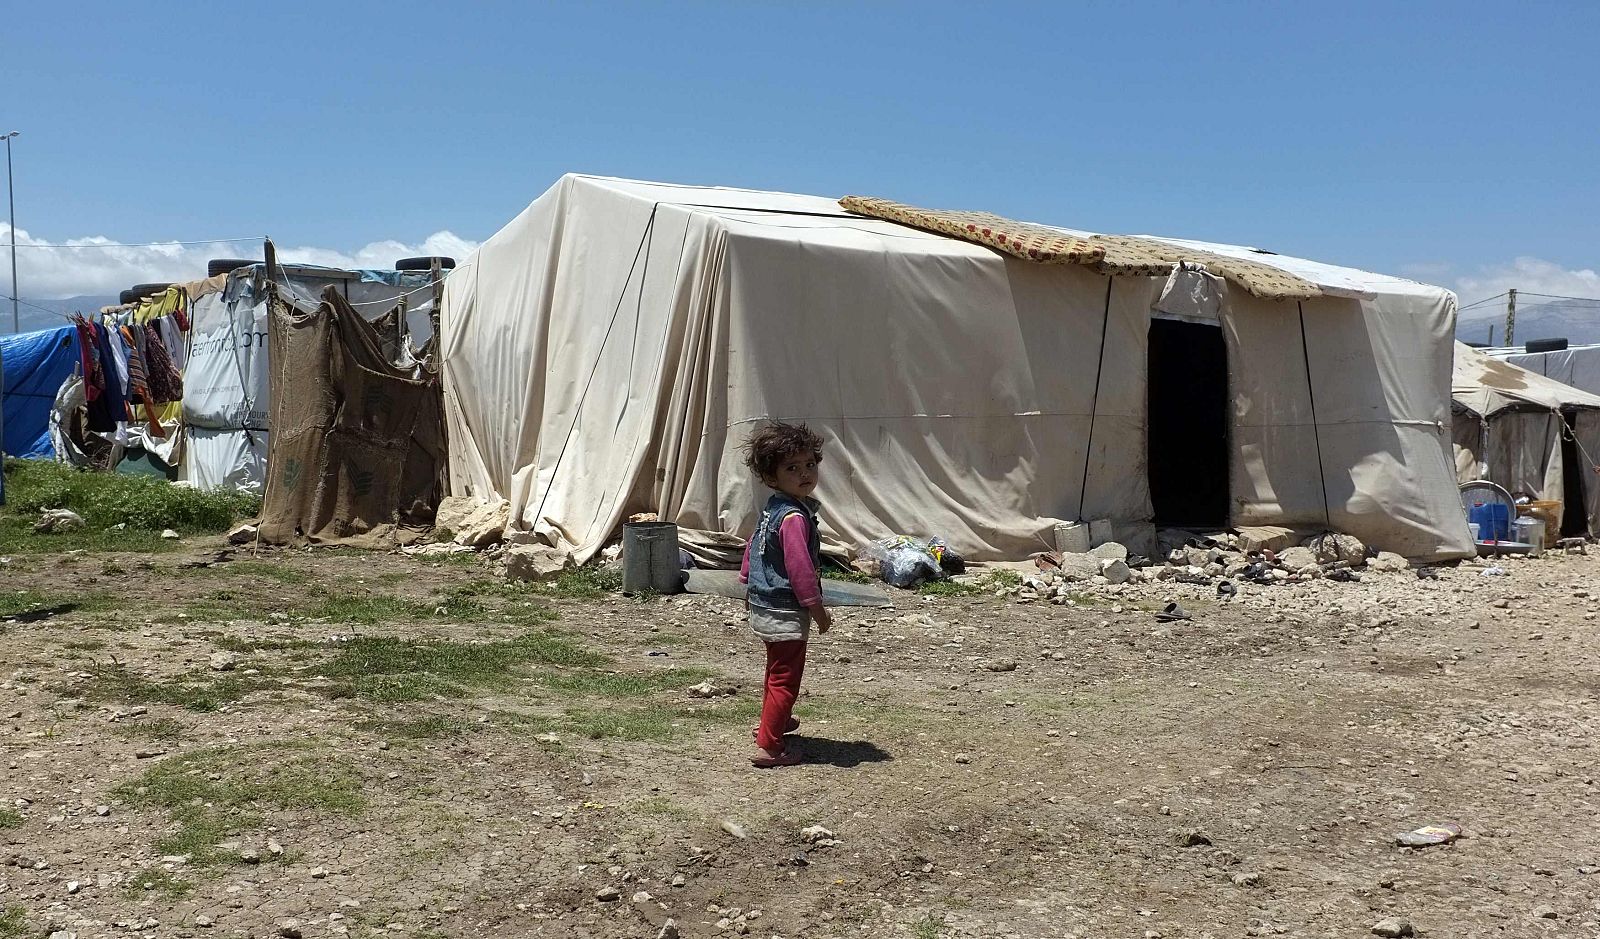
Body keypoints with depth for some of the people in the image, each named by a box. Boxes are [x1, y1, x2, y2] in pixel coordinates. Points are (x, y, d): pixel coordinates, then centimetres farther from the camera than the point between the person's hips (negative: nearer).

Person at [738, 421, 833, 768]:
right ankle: (768, 746, 3)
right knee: (785, 678, -1)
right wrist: (818, 609, -19)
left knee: (777, 670, 28)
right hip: (785, 613, -10)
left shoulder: (772, 508, 7)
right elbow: (800, 569, -27)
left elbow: (753, 545, 19)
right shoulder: (795, 517, -24)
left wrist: (749, 584, 31)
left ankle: (772, 721, 47)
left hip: (764, 606, 10)